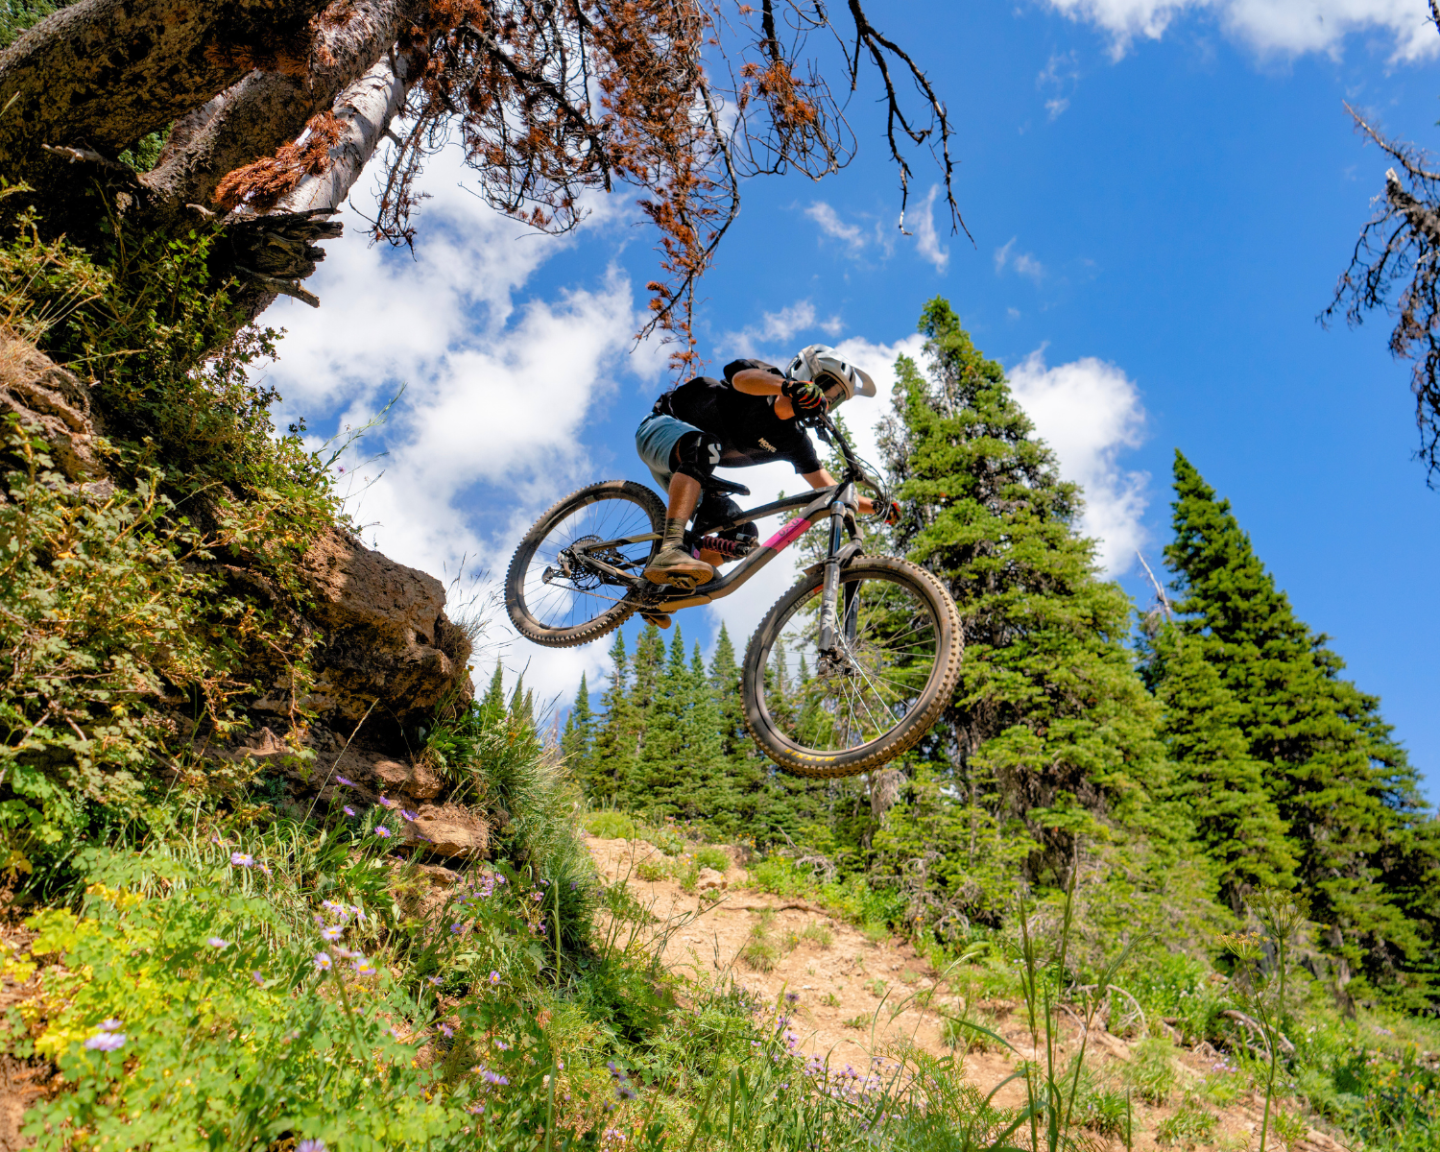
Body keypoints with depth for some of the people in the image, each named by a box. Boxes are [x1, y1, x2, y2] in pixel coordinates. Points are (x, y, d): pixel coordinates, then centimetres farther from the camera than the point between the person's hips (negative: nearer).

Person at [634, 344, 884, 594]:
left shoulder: (794, 441, -1)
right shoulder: (765, 381, -16)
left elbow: (829, 490, -2)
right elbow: (742, 378, -42)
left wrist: (877, 505, -15)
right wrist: (790, 386, -61)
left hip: (685, 467, 7)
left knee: (744, 535, -7)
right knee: (706, 447, -41)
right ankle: (670, 551, -57)